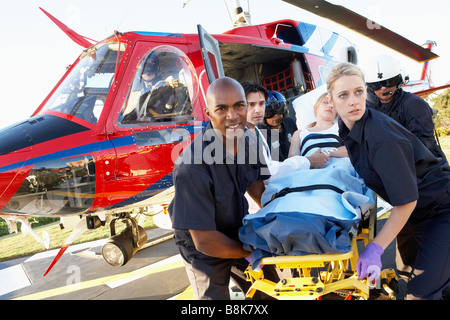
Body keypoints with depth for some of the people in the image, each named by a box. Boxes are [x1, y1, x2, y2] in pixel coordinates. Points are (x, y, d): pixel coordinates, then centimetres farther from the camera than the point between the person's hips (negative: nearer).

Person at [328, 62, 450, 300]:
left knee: (421, 290, -11)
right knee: (406, 272, 21)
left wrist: (375, 248, -27)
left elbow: (406, 200, -28)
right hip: (415, 210, 8)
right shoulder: (346, 126, -8)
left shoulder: (382, 137, -32)